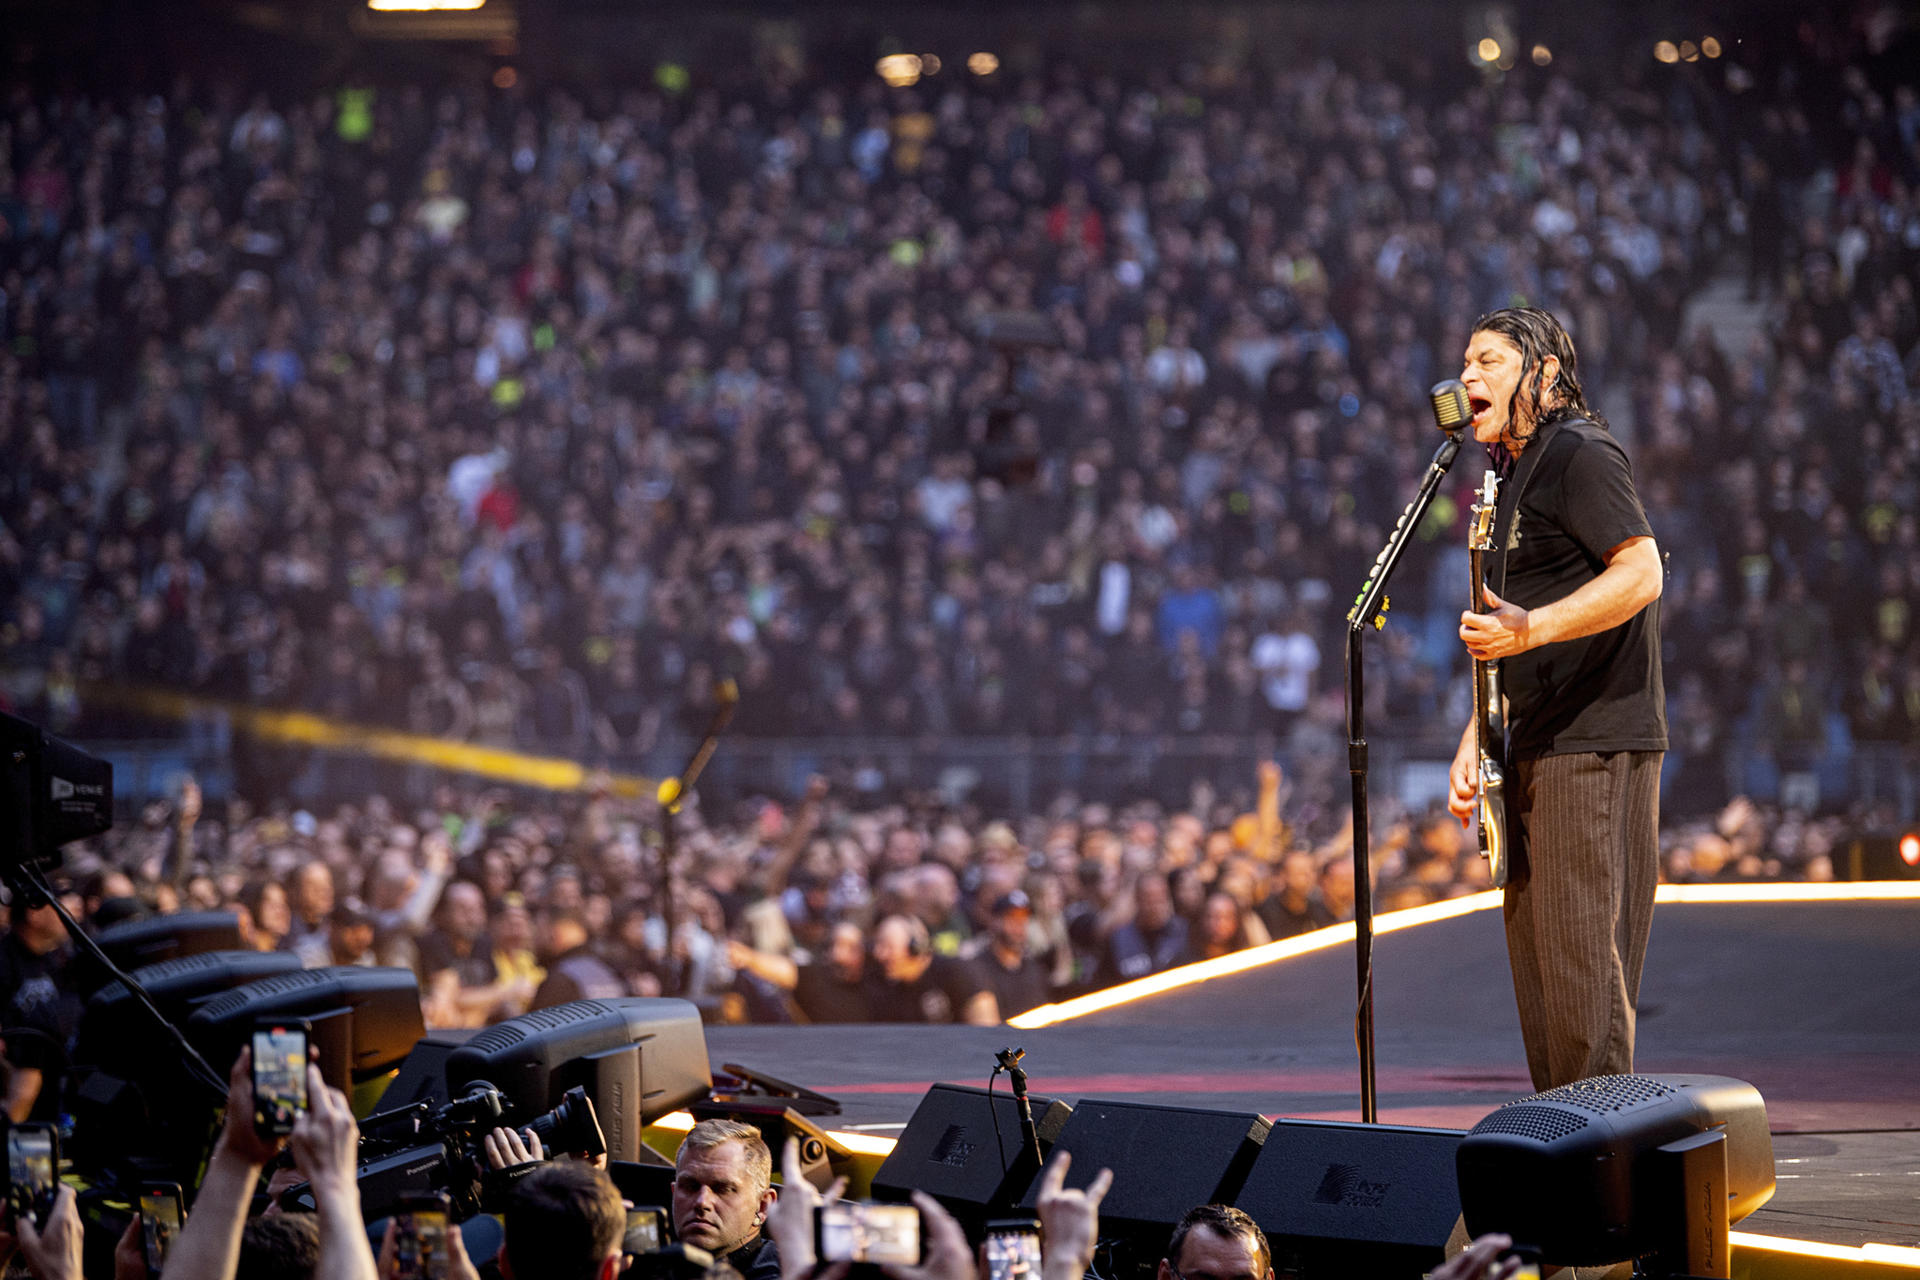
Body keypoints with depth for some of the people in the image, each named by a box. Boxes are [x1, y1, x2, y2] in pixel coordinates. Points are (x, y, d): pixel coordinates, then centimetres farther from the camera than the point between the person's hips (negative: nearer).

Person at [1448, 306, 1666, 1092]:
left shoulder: (1579, 454, -8)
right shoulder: (1513, 477, 22)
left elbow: (1641, 574, -21)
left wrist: (1527, 630, -28)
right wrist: (1475, 743, 18)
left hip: (1593, 746, -10)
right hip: (1535, 752, 10)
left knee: (1581, 960, -11)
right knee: (1537, 961, 9)